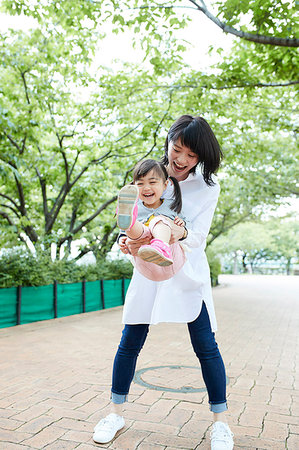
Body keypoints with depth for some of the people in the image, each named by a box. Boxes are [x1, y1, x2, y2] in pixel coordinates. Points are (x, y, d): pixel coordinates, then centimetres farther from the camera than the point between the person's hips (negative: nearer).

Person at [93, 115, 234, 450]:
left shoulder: (207, 187, -6)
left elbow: (199, 236, -12)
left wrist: (179, 234, -34)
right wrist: (128, 240, -22)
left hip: (188, 273, -1)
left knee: (206, 346, 0)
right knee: (129, 343, 5)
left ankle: (220, 422, 21)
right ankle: (116, 414, 25)